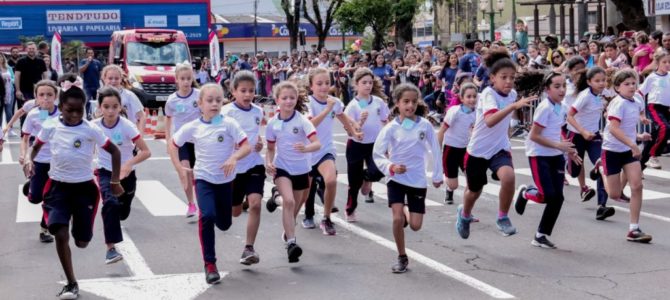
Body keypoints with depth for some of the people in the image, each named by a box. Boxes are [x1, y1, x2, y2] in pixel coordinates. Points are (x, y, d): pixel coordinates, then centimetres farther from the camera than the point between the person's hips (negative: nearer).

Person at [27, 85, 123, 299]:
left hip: (84, 187, -1)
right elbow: (37, 146, 13)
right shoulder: (50, 128, -6)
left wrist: (115, 182, -4)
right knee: (60, 234, -17)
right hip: (58, 186, 1)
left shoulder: (91, 130, -12)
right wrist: (30, 160, -9)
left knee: (82, 241, 5)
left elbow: (114, 151, -4)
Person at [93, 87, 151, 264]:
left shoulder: (126, 126, -21)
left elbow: (146, 152, -22)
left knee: (122, 213, 15)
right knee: (110, 203, -27)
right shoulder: (94, 126, -15)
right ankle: (110, 248, -26)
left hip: (126, 173, 0)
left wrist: (128, 164, -36)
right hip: (106, 172, 0)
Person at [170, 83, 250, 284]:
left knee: (224, 223, 11)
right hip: (203, 178, -1)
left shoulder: (228, 124, -12)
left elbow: (247, 147, -14)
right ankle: (210, 264, -13)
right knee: (207, 216, -23)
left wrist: (234, 157, -32)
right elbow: (173, 144, 8)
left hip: (225, 179, 1)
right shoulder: (192, 127, -7)